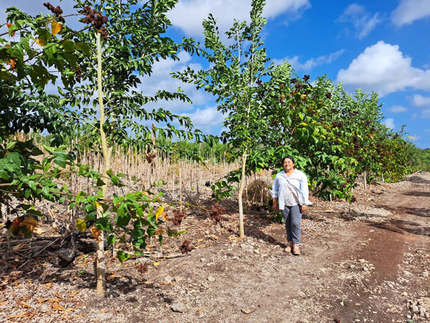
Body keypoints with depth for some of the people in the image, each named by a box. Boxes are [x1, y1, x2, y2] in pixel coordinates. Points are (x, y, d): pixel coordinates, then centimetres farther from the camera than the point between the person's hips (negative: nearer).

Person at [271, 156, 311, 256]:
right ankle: (290, 243, 20)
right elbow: (274, 190, 12)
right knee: (288, 224, 7)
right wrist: (275, 203, 9)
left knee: (296, 223, -10)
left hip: (296, 203, -3)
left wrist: (304, 204, -7)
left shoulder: (300, 175, 0)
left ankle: (296, 245, 1)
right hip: (284, 204, 3)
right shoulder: (279, 176, 8)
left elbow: (304, 190, -2)